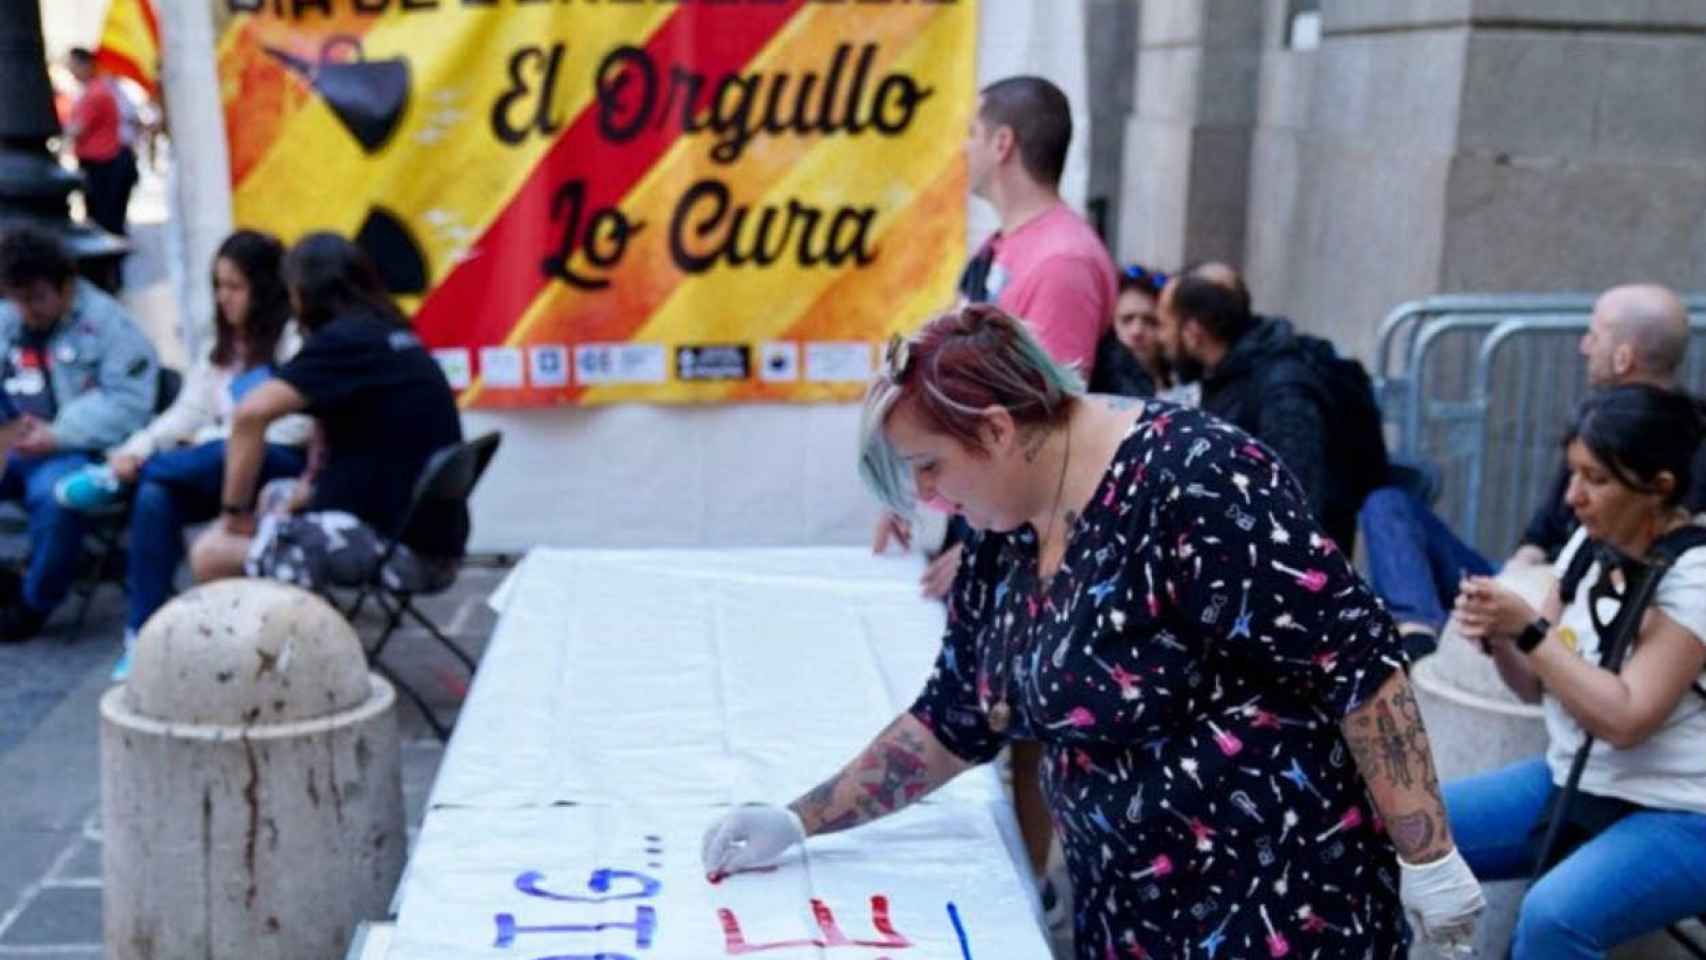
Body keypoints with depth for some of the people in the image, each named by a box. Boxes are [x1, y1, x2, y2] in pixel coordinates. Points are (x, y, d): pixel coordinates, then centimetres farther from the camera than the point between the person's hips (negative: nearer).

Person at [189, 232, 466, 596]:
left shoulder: (344, 338, -10)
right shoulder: (392, 337, 15)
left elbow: (251, 413, -21)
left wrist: (235, 511, -10)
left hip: (390, 543, -9)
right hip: (432, 542, 9)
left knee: (210, 554, -1)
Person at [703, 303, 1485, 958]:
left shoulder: (1190, 482, -22)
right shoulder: (1005, 535, 4)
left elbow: (1357, 660, -21)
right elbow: (956, 720, 13)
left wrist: (1428, 857, -19)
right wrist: (798, 823, 13)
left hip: (1282, 897, -8)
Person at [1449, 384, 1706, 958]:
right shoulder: (1590, 544, 3)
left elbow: (1623, 719, -23)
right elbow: (1537, 687, 9)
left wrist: (1529, 629, -24)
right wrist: (1499, 638, -12)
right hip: (1569, 784, 7)